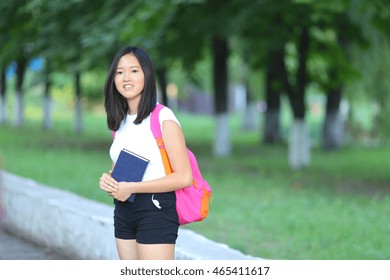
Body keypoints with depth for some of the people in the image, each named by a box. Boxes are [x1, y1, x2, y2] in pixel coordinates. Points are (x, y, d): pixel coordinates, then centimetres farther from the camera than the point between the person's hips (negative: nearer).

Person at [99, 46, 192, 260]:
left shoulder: (163, 117, -11)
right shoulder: (120, 121, 12)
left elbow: (184, 177, -16)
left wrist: (131, 188, -17)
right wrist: (108, 180, 0)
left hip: (154, 210, -8)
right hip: (123, 212, 8)